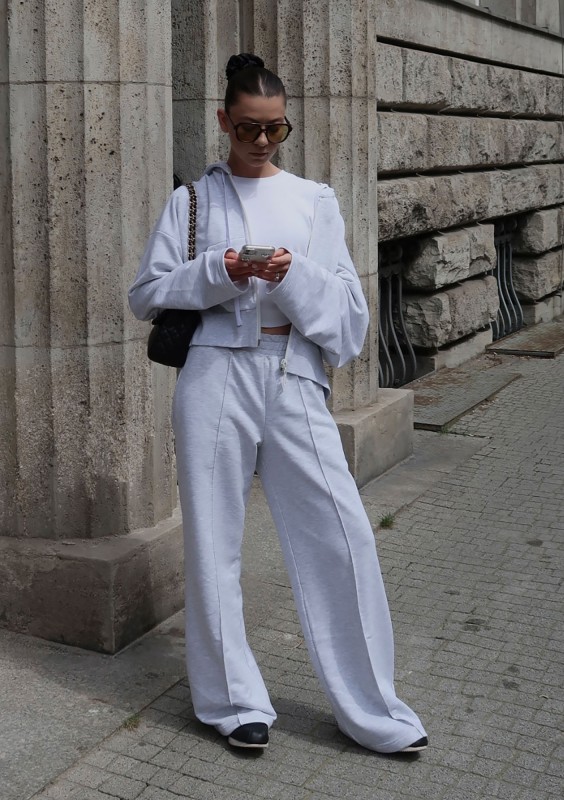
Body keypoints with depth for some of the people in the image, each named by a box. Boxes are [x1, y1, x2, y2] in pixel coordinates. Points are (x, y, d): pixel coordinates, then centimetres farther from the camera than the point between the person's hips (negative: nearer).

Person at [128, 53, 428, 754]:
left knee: (342, 534, -4)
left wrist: (294, 278, -12)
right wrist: (217, 273, -10)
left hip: (295, 378, 1)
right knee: (214, 538, 3)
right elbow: (146, 293, 6)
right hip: (217, 375, 0)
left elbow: (346, 306, 8)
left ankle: (373, 710, 9)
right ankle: (235, 701, 20)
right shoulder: (194, 198, 9)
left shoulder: (315, 200, 13)